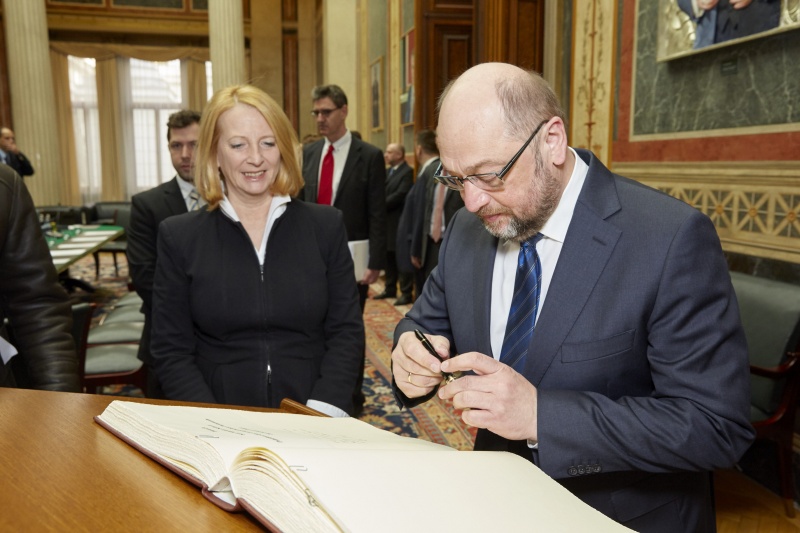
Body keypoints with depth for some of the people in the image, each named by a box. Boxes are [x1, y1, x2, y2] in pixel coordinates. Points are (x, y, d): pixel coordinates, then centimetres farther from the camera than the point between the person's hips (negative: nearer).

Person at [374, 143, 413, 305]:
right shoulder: (387, 171, 16)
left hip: (399, 221, -8)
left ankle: (406, 293, 3)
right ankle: (390, 289, 26)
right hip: (387, 220, 8)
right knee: (388, 256, 14)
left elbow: (400, 194, -19)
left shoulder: (407, 172, -10)